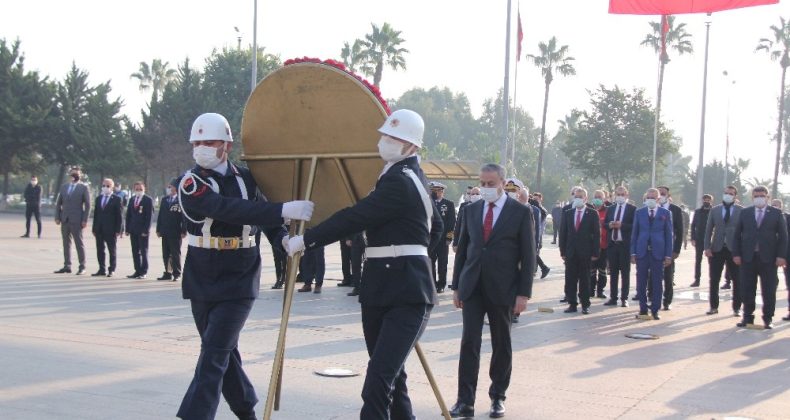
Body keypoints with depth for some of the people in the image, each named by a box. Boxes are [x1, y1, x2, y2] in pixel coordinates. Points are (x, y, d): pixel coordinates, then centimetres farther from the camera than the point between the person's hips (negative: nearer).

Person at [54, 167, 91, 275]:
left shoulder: (83, 188, 0)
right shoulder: (64, 187, 12)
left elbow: (87, 205, -3)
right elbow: (58, 203, 14)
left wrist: (85, 220, -10)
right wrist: (57, 217, 5)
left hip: (76, 221, -5)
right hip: (65, 220, 5)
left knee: (79, 243, -3)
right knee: (66, 243, 8)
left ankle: (82, 267, 1)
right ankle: (67, 266, 13)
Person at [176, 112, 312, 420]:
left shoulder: (246, 179, 1)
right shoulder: (191, 184, -9)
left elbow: (265, 217, 14)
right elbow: (228, 209, -26)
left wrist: (283, 239, -10)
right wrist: (284, 209, -35)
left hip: (238, 284, -1)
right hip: (202, 284, 1)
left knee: (214, 355, -9)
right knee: (224, 352, 12)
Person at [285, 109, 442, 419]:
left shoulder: (400, 181, -15)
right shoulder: (411, 176, 16)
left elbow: (354, 218, -18)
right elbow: (436, 228, 26)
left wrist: (305, 240, -12)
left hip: (406, 293, -11)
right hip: (380, 289, 11)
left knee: (379, 378, -19)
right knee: (389, 374, 14)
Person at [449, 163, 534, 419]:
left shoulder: (521, 212, -2)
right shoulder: (471, 210, 8)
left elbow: (528, 256, -3)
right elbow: (462, 249, 13)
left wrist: (524, 293, -8)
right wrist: (456, 286, 9)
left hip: (502, 290, -2)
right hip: (472, 288, 2)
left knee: (502, 345, 8)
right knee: (469, 342, -5)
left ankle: (498, 397, 21)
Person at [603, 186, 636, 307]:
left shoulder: (632, 209, -2)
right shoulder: (610, 209, 13)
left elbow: (634, 226, -9)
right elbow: (604, 224, 13)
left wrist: (622, 225, -19)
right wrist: (610, 225, -8)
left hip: (625, 244, -4)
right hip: (612, 244, 4)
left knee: (625, 273, 1)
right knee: (613, 272, 8)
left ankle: (624, 299, 5)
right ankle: (613, 298, 13)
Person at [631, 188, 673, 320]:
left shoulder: (665, 213, 4)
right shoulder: (639, 213, 8)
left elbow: (668, 234, 3)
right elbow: (634, 233, 8)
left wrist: (668, 255, -2)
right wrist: (633, 253, 2)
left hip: (658, 252, -1)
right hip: (642, 251, 1)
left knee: (656, 282, 2)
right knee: (641, 282, 3)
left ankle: (655, 310, 8)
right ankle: (643, 309, 11)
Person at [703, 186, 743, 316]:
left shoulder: (742, 211, 0)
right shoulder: (714, 210, 7)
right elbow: (708, 230, 6)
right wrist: (707, 247, -3)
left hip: (734, 250, -2)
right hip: (717, 249, 2)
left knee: (737, 280, 3)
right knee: (714, 280, 4)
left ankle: (736, 308, 13)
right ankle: (714, 306, 14)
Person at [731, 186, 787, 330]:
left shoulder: (776, 214, 4)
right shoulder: (745, 213, 9)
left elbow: (783, 236, 1)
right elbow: (737, 234, 8)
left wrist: (781, 256, -8)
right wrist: (736, 253, -2)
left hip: (768, 258, -1)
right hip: (748, 257, 1)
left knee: (769, 291, 2)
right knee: (747, 290, 4)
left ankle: (768, 319, 12)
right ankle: (747, 317, 14)